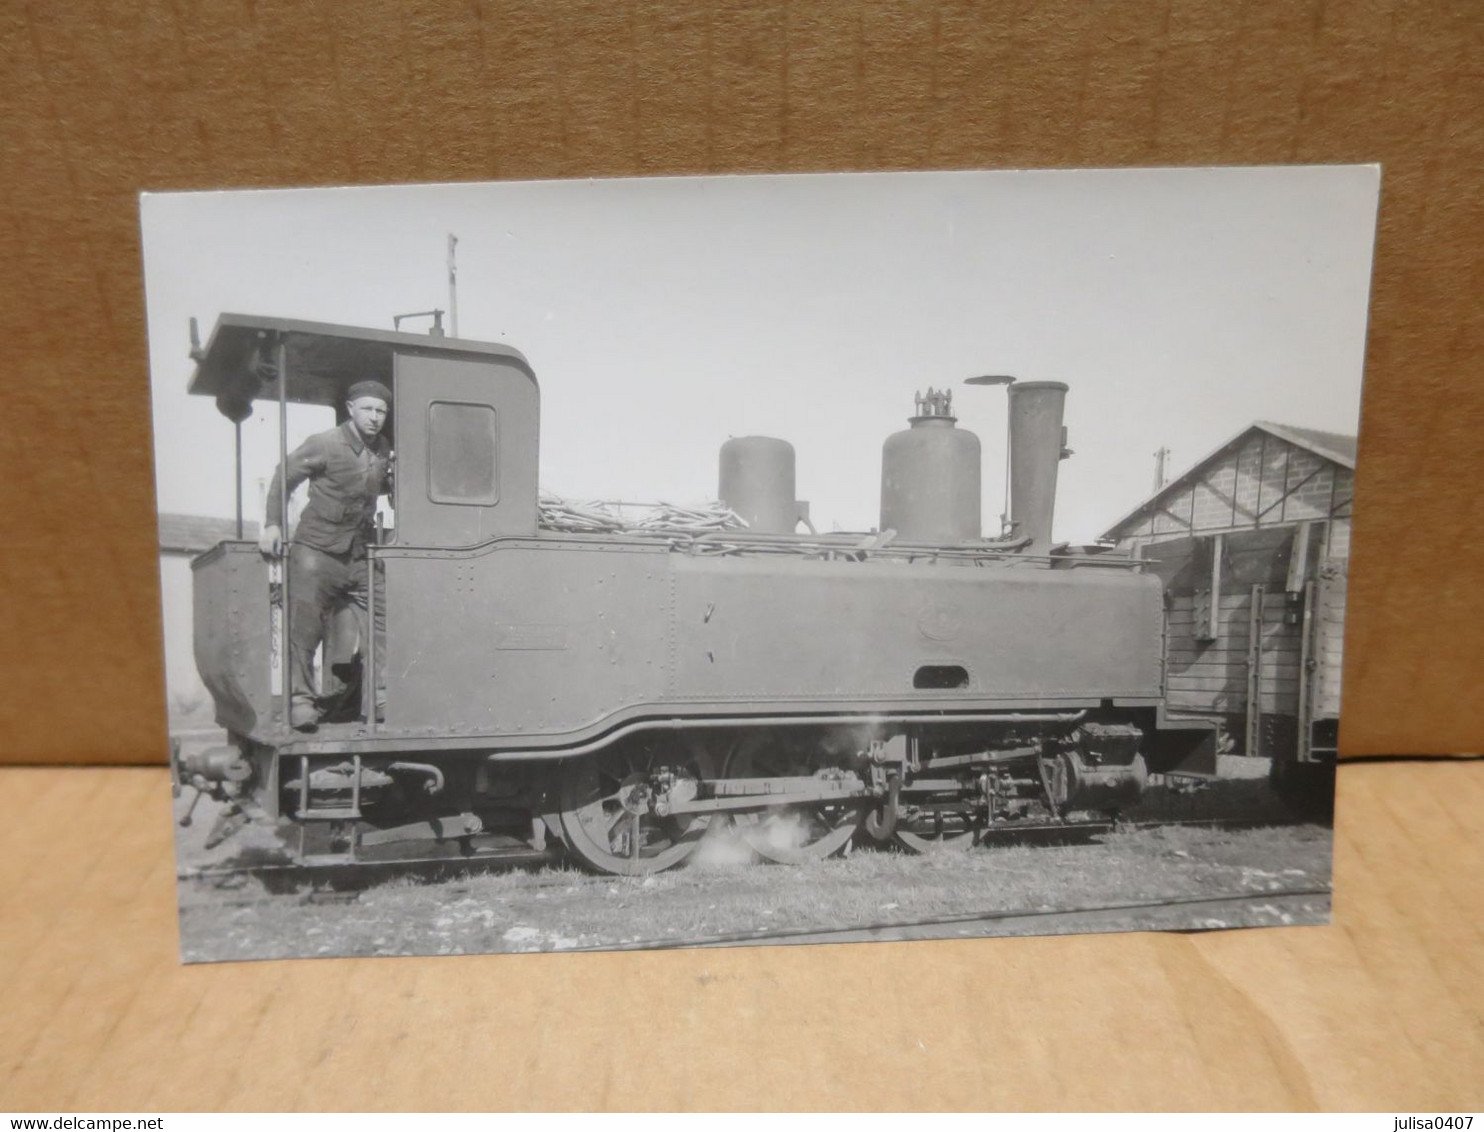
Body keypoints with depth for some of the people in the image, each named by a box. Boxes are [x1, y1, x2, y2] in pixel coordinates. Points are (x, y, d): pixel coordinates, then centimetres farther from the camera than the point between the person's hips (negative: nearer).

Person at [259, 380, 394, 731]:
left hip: (362, 556, 5)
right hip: (317, 551, -5)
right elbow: (284, 477, 0)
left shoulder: (384, 452, 6)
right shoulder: (324, 445, -9)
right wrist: (273, 524, -7)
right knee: (304, 627, -7)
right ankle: (301, 699, 0)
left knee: (383, 624, 1)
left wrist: (396, 479, 0)